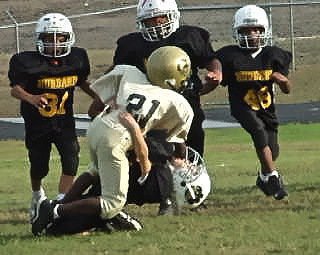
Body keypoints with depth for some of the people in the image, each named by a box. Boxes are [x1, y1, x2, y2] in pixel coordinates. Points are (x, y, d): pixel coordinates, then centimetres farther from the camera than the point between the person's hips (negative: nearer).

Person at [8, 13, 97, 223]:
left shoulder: (76, 59, -5)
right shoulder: (28, 62, -18)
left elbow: (82, 83, 13)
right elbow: (16, 89, -20)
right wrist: (31, 99, -39)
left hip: (65, 122, 2)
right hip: (37, 124, -2)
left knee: (71, 160, -16)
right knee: (39, 167, 10)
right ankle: (38, 196, 41)